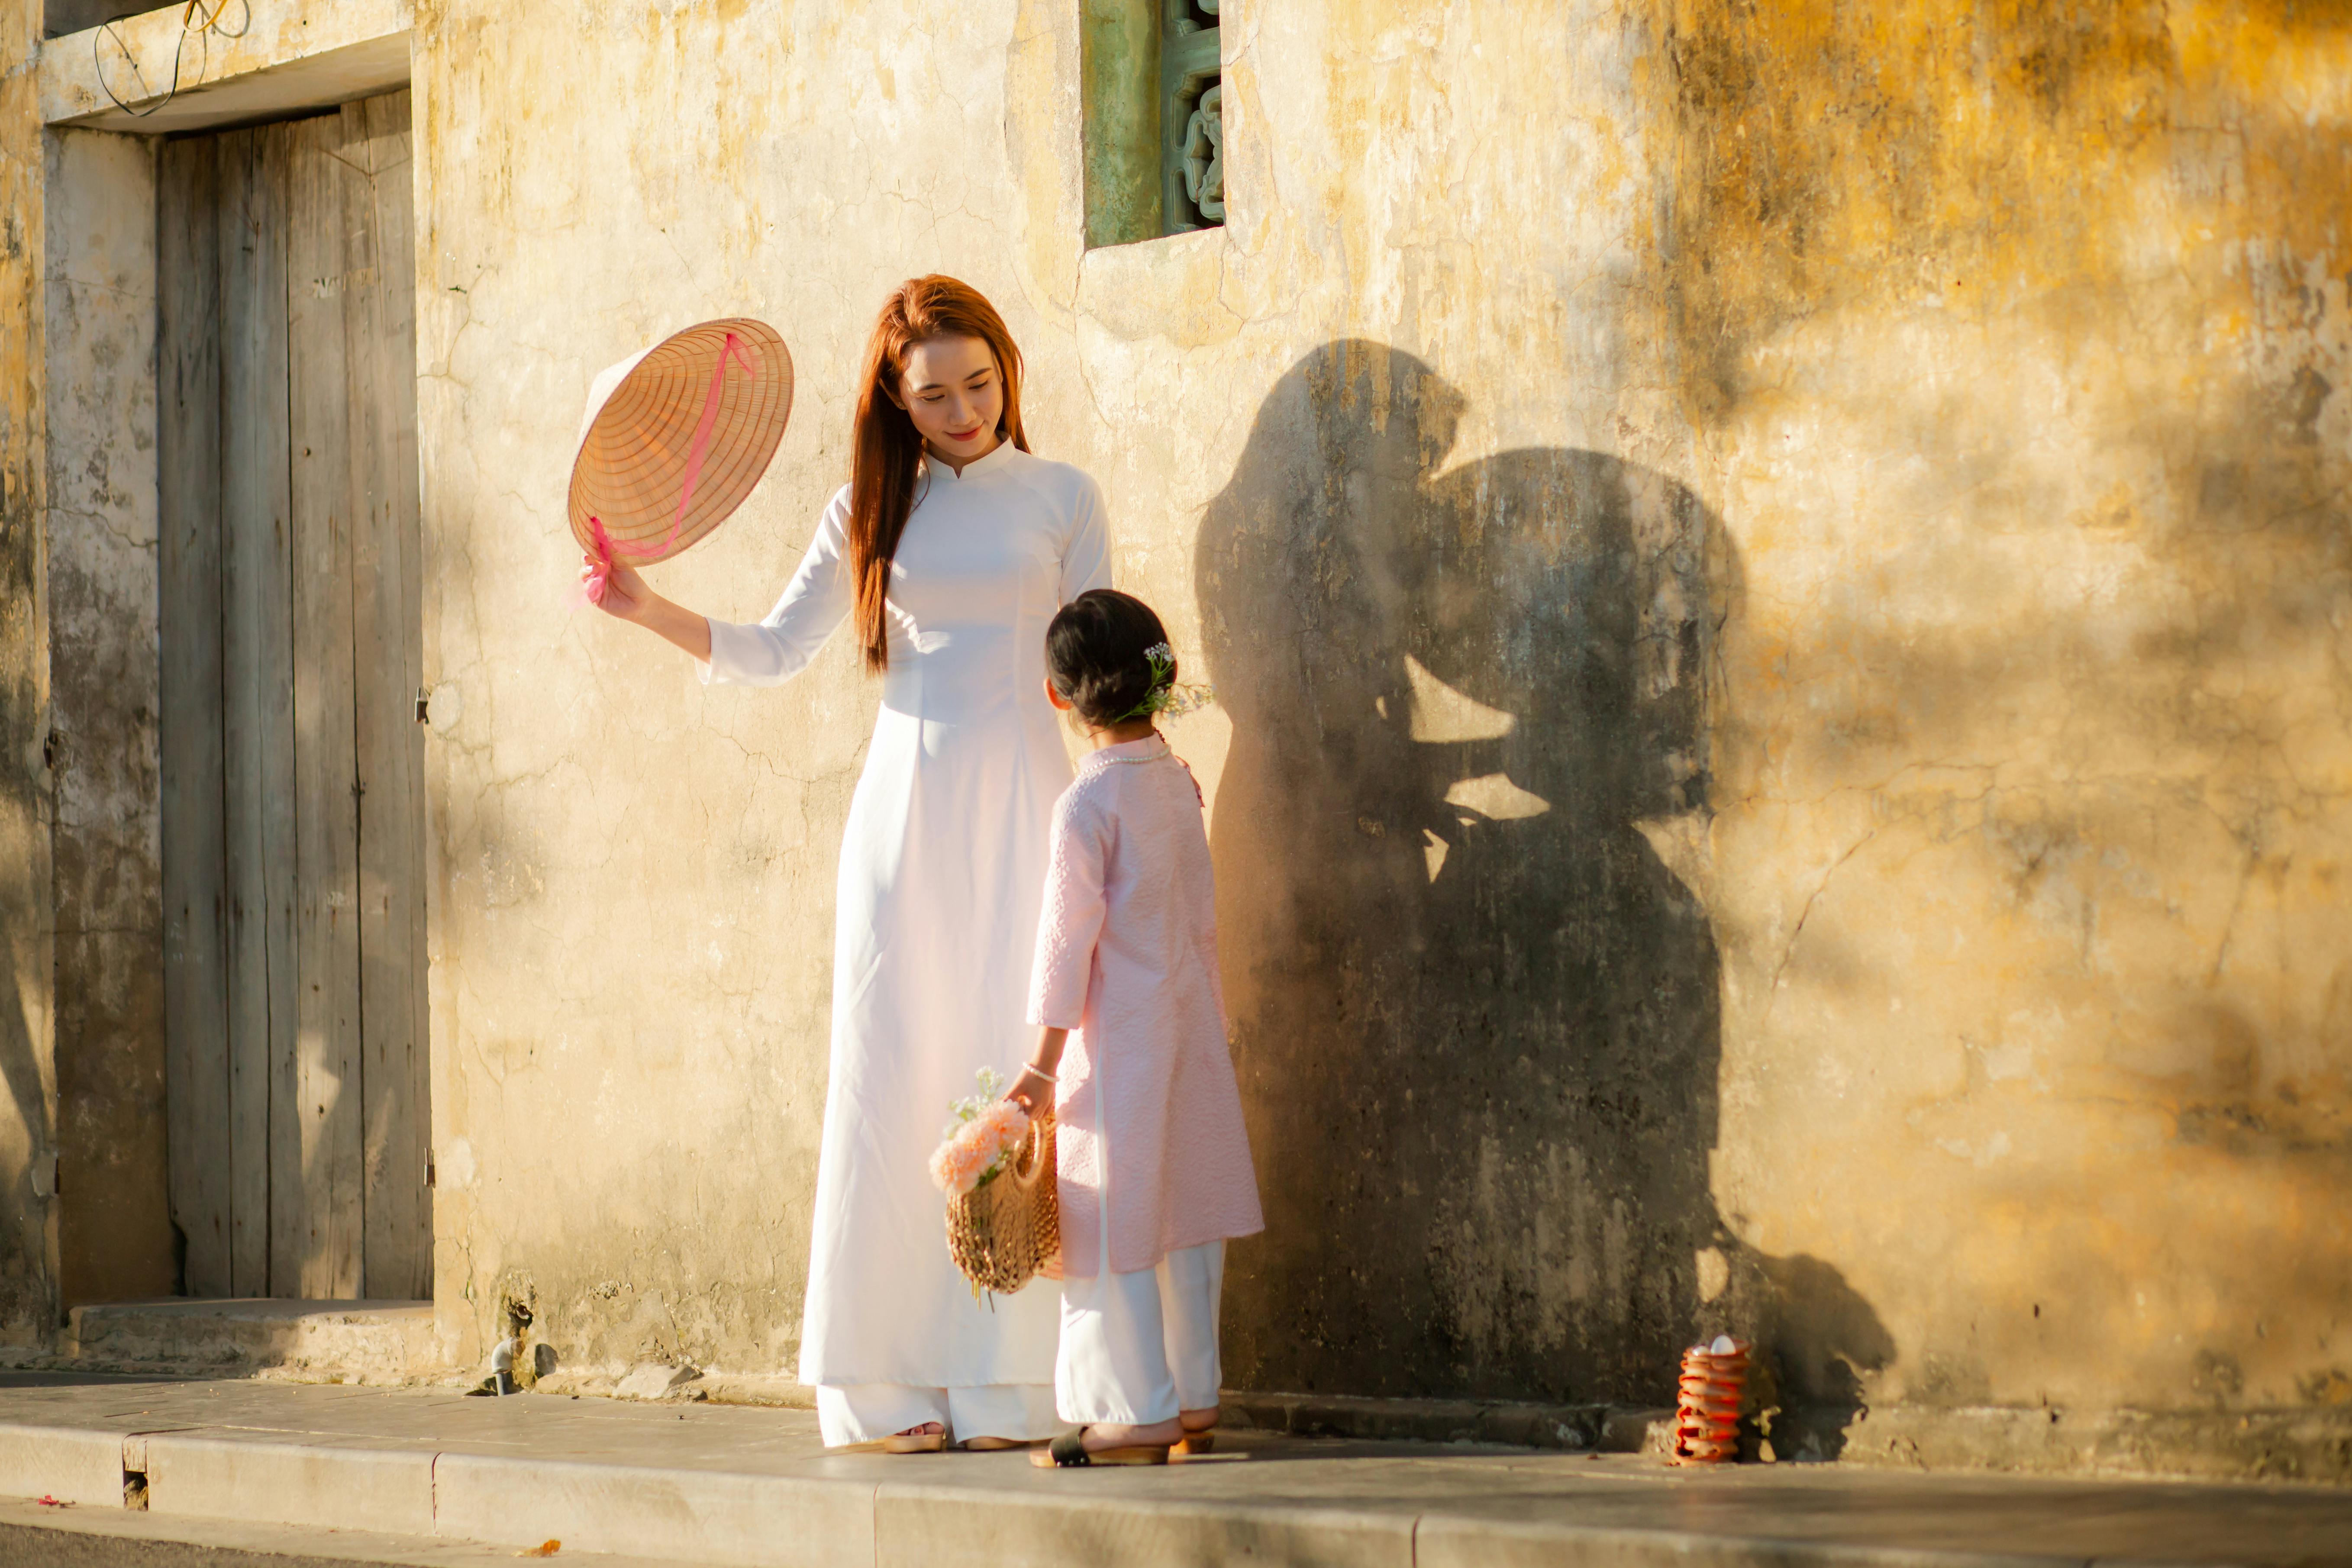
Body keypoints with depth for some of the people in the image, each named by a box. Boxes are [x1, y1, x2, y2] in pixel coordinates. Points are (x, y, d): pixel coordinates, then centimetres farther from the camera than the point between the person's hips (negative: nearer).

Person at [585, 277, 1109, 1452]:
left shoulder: (1062, 499, 7)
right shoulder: (869, 514, 10)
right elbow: (772, 654, 11)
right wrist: (652, 612, -2)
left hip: (1023, 802, -1)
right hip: (905, 806, 1)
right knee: (894, 1078, -3)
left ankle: (1006, 1389, 0)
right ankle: (888, 1389, 0)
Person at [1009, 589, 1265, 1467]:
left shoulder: (1088, 803, -14)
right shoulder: (1177, 782, 7)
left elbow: (1070, 936, -15)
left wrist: (1045, 1060, -12)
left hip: (1117, 1036, -7)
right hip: (1191, 1026, 7)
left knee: (1114, 1223, -3)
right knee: (1184, 1212, 11)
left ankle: (1140, 1412, -4)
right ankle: (1195, 1399, 15)